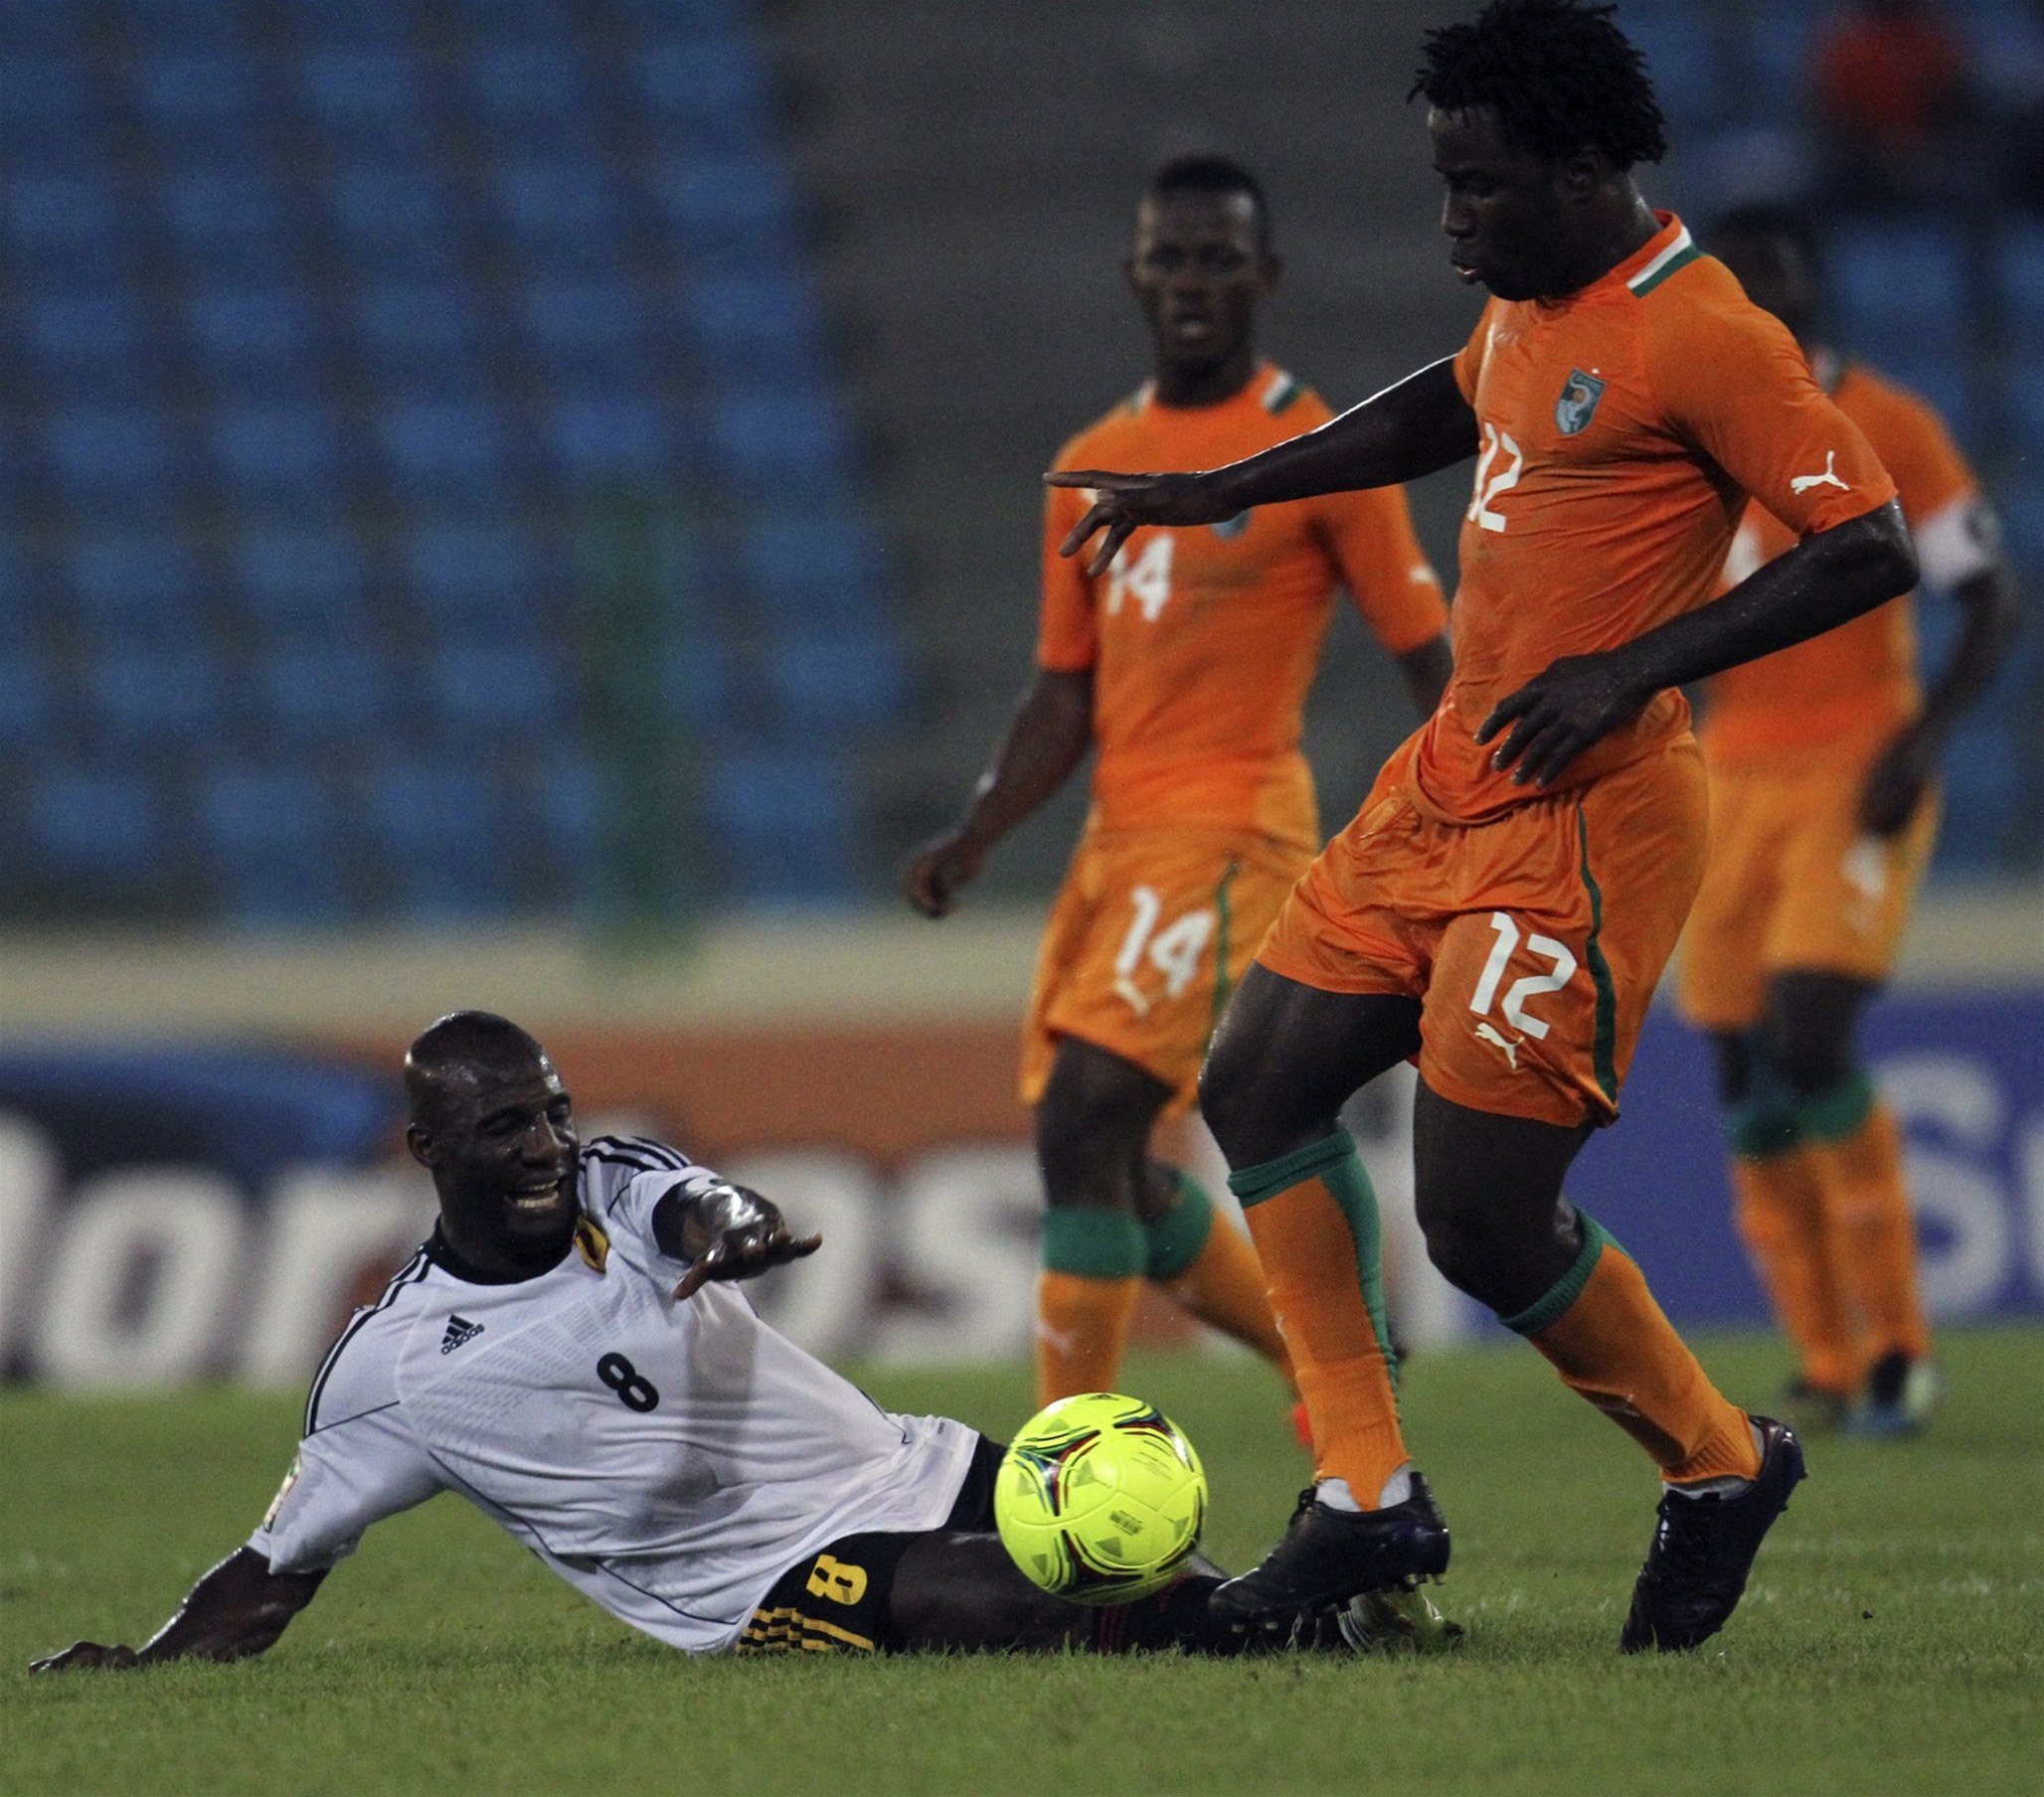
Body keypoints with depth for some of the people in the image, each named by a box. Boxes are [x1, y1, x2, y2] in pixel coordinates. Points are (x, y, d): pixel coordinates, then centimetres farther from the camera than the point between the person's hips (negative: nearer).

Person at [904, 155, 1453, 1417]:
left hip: (1232, 835, -8)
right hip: (1118, 839, 8)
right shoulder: (1091, 470, 14)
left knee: (1084, 1129, -18)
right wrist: (973, 840, 3)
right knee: (1110, 1170, 9)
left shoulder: (1318, 452, -3)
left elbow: (1430, 663, -1)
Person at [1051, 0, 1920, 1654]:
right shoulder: (1533, 306, 11)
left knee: (1481, 1225, -10)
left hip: (1585, 819, -10)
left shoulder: (1698, 336, -17)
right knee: (1257, 1087, 8)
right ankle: (1369, 1498, 13)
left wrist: (1633, 668, -23)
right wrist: (1227, 491, 32)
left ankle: (1722, 1466, 14)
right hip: (1449, 777, 10)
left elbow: (1872, 550, -20)